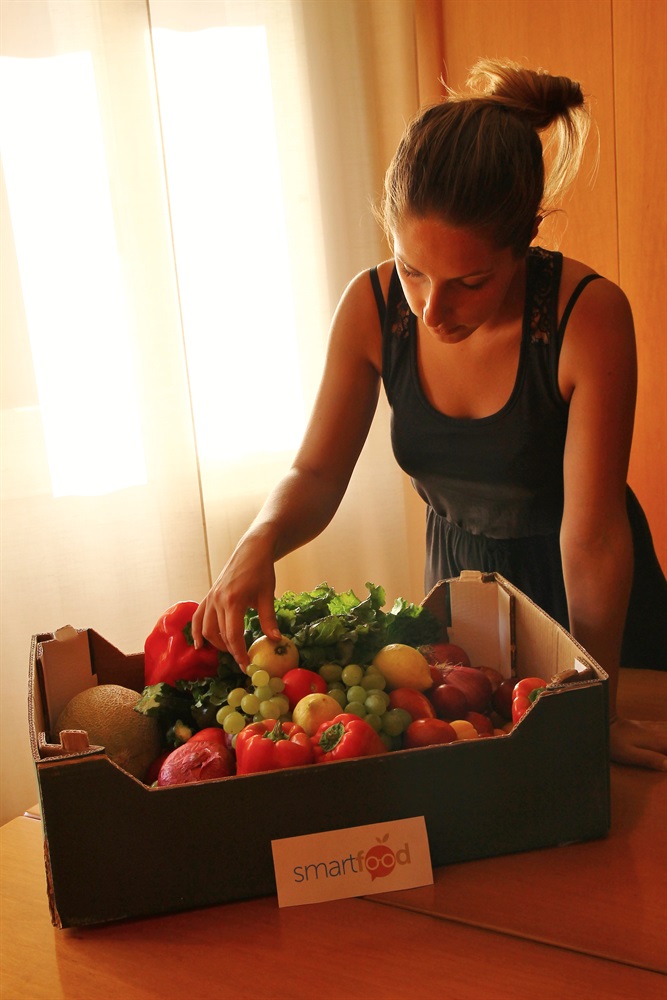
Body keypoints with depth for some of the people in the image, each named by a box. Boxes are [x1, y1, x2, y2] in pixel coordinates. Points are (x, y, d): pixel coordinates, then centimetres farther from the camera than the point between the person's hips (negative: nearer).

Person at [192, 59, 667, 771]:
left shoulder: (589, 314, -30)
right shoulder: (372, 307, -19)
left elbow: (593, 537, -28)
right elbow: (317, 475, -12)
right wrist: (259, 544, -33)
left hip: (594, 599, -2)